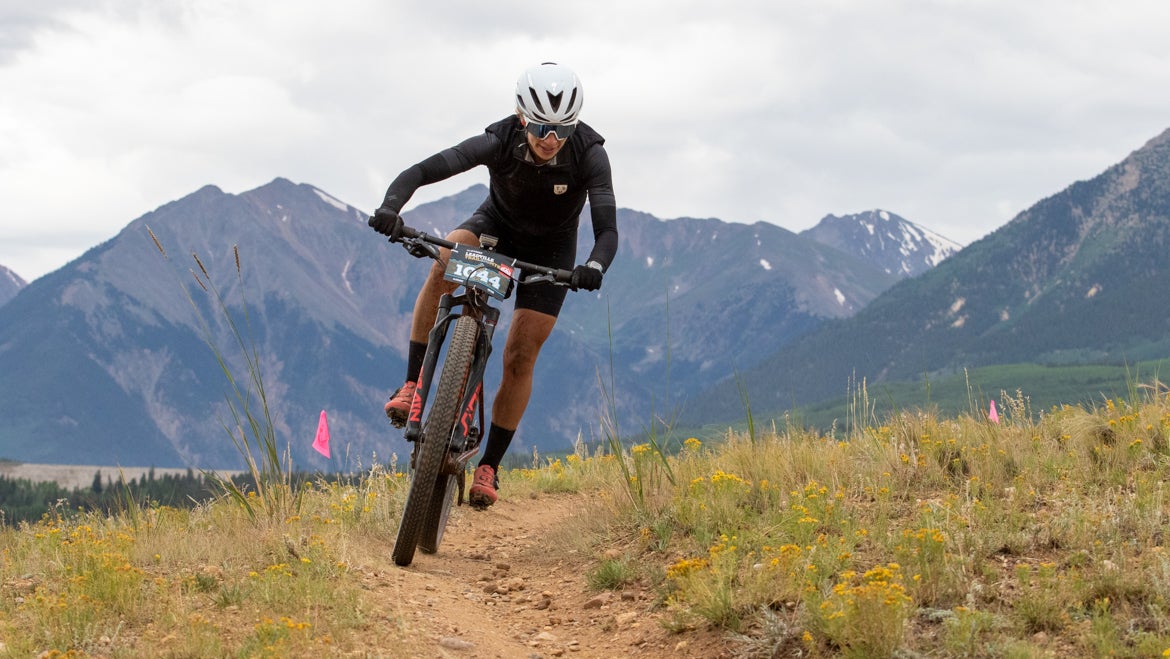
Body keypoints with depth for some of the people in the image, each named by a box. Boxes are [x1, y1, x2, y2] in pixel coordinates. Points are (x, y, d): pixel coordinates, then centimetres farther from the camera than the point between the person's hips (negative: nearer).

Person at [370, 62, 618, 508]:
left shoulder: (589, 153, -31)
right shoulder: (498, 143, -30)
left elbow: (607, 229, -36)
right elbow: (420, 172, -37)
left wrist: (595, 266, -58)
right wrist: (391, 206, -57)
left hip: (551, 247, 0)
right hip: (497, 225, 0)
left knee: (520, 356, -8)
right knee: (445, 264, -34)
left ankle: (489, 466, 5)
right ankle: (412, 383, -24)